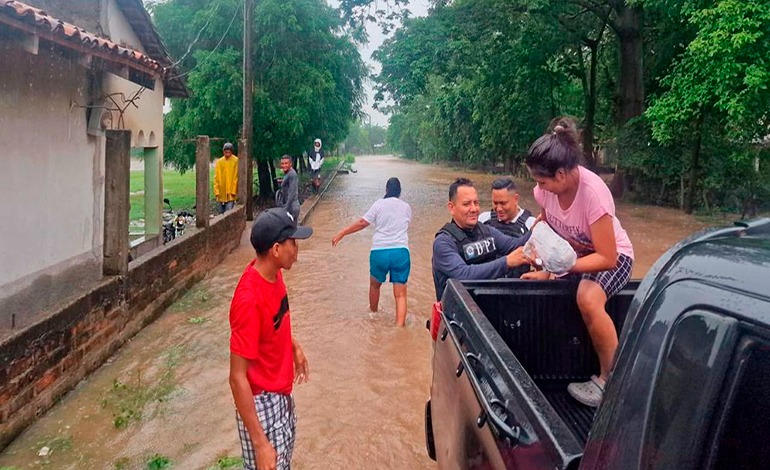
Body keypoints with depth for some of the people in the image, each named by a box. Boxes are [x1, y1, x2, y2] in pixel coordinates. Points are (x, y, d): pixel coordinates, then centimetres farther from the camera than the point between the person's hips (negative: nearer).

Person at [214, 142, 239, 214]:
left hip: (230, 193, -4)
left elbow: (236, 177, -4)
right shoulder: (219, 162, 5)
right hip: (221, 194, 4)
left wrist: (233, 191, -8)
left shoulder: (236, 161, -4)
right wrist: (216, 191, -1)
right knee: (221, 214, 11)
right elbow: (216, 178, 6)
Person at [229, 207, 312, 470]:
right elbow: (237, 377, -29)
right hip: (262, 402, -9)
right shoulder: (249, 299, -32)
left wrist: (294, 346, 20)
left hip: (282, 394, 9)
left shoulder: (274, 273, -6)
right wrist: (259, 442, -27)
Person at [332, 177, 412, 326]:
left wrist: (341, 233, 2)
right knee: (400, 294, 2)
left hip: (380, 252, 0)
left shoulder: (379, 204, 2)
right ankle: (400, 326, -11)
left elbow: (362, 223, -3)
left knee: (375, 285, 26)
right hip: (401, 252, 0)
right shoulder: (406, 207, 10)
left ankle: (373, 314, 46)